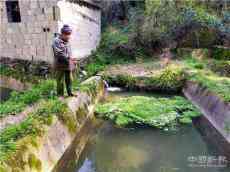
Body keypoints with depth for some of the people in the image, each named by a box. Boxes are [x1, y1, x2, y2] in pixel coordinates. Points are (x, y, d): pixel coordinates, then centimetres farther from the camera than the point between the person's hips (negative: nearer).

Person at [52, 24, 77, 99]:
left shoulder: (67, 41, 14)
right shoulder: (57, 41, -11)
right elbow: (59, 53, -20)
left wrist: (72, 61, 14)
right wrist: (68, 57, -23)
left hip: (68, 65, 7)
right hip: (60, 65, -7)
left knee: (69, 80, 13)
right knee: (60, 81, 2)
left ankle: (70, 92, 25)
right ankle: (60, 94, 14)